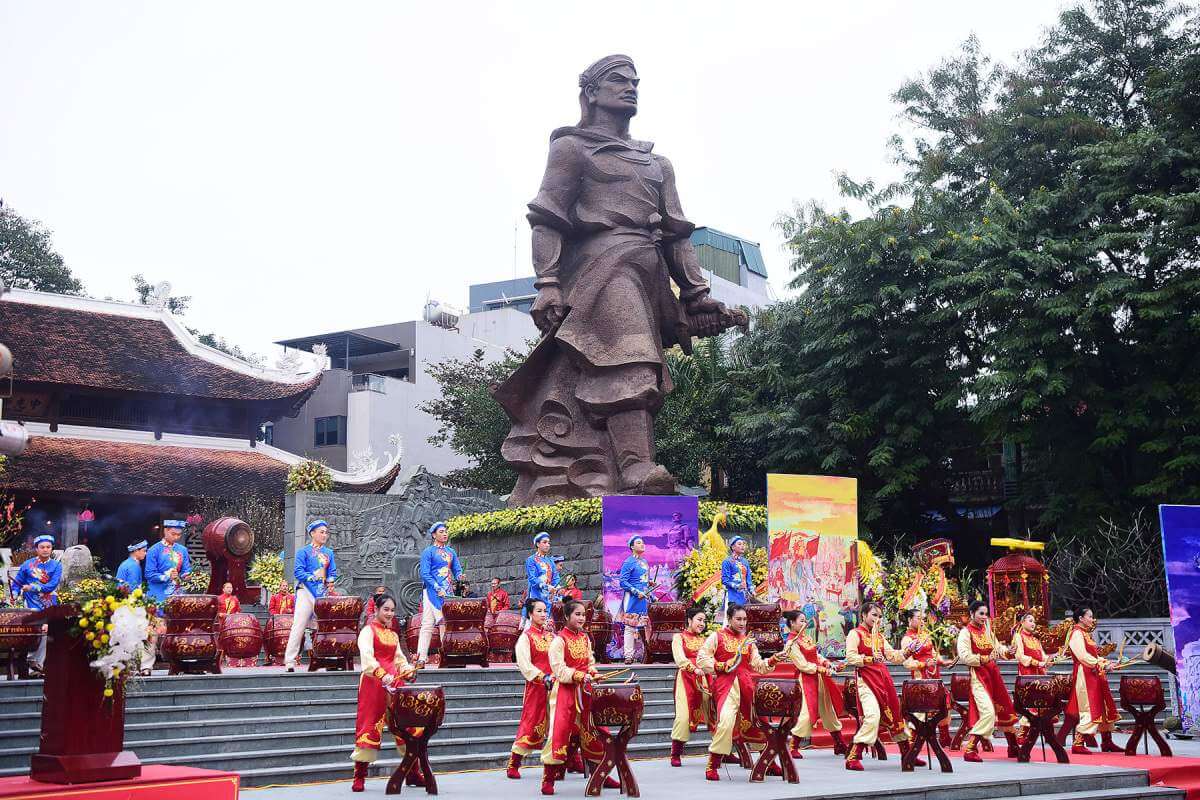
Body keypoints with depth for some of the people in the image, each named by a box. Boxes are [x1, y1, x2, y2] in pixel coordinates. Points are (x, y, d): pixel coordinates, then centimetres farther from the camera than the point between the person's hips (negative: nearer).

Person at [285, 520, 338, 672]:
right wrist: (313, 577, -22)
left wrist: (331, 580, -10)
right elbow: (298, 572, -8)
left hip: (323, 593, 5)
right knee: (299, 625, -8)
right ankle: (290, 660, -7)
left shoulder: (329, 553, 17)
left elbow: (333, 572, 12)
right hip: (306, 591, -5)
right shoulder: (304, 552, 2)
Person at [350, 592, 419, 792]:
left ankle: (412, 773, 10)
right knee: (369, 726, -6)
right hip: (373, 683, -6)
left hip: (394, 682, 6)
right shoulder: (368, 631, -2)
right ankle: (359, 778, 0)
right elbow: (367, 656, -17)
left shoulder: (393, 634, 20)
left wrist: (408, 671, -2)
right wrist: (383, 676, -31)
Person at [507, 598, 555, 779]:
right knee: (531, 724, -4)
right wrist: (544, 678, -19)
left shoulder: (549, 635, 13)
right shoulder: (526, 637, -4)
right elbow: (525, 666, -11)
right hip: (536, 686, -5)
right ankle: (513, 765, 4)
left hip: (553, 685, 5)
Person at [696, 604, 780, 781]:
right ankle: (712, 766, -13)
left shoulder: (748, 641, 19)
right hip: (725, 685, -5)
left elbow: (758, 666, 14)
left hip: (746, 685, 5)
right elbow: (701, 659, 0)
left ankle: (769, 763, 23)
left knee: (757, 721, 7)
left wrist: (772, 661, -3)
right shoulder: (717, 637, 7)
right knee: (726, 721, -23)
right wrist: (721, 666, -10)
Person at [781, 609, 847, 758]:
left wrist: (826, 662, 0)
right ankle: (792, 747, 1)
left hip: (819, 678, 9)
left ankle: (840, 746, 23)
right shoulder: (792, 643, -15)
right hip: (806, 679, -9)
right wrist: (823, 670, -16)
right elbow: (804, 665, -18)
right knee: (807, 713, -12)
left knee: (829, 710, 13)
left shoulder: (806, 637, 10)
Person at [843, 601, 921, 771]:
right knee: (872, 716, -21)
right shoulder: (855, 634, -2)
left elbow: (893, 656, 17)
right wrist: (869, 659, -24)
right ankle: (853, 757, -17)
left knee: (895, 713, 12)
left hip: (883, 678, 8)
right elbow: (850, 657, -13)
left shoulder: (880, 636, 20)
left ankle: (907, 754, 25)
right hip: (866, 679, -8)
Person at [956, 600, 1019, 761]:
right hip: (978, 675, -8)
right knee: (988, 712, -20)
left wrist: (1005, 651, -4)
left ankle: (1013, 748, 31)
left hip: (993, 673, 8)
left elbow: (997, 647, 18)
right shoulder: (966, 632, -8)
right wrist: (984, 659, -24)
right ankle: (970, 749, -15)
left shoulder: (987, 630, 12)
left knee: (1005, 709, 15)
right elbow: (964, 656, -19)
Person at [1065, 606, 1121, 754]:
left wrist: (1105, 662, 6)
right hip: (1084, 675, -10)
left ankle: (1107, 742, 18)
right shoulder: (1076, 633, -10)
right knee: (1087, 709, -12)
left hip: (1095, 675, 10)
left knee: (1104, 708, 11)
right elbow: (1082, 656, -20)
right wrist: (1101, 664, -22)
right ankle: (1077, 744, -10)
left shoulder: (1086, 634, 20)